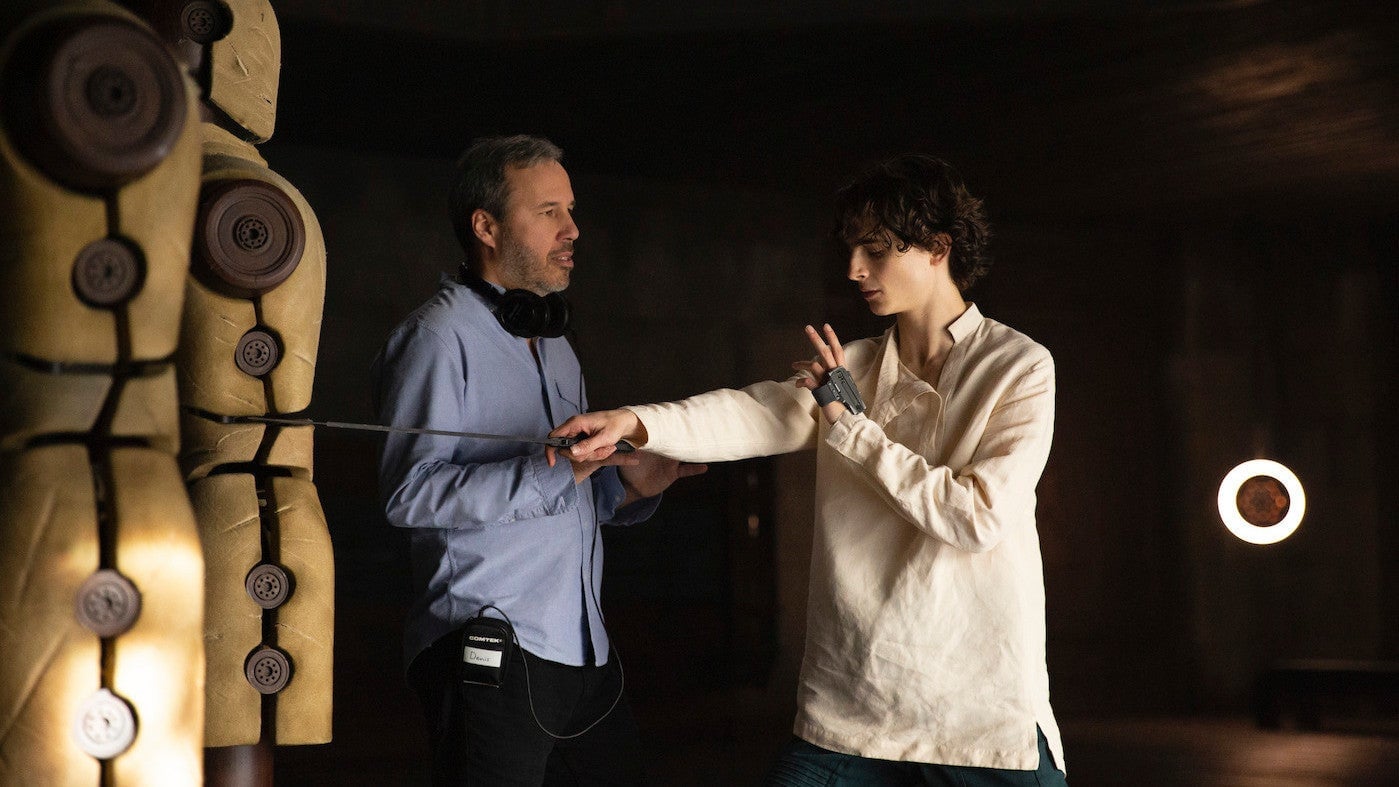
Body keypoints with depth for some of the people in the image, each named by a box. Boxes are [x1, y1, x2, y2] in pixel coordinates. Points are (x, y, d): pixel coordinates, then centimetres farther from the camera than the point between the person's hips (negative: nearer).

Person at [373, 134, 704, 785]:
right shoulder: (439, 335, -6)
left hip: (584, 652, 8)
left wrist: (627, 486, 5)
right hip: (491, 655, -8)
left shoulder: (557, 349, 22)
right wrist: (552, 470, -22)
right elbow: (409, 493, -18)